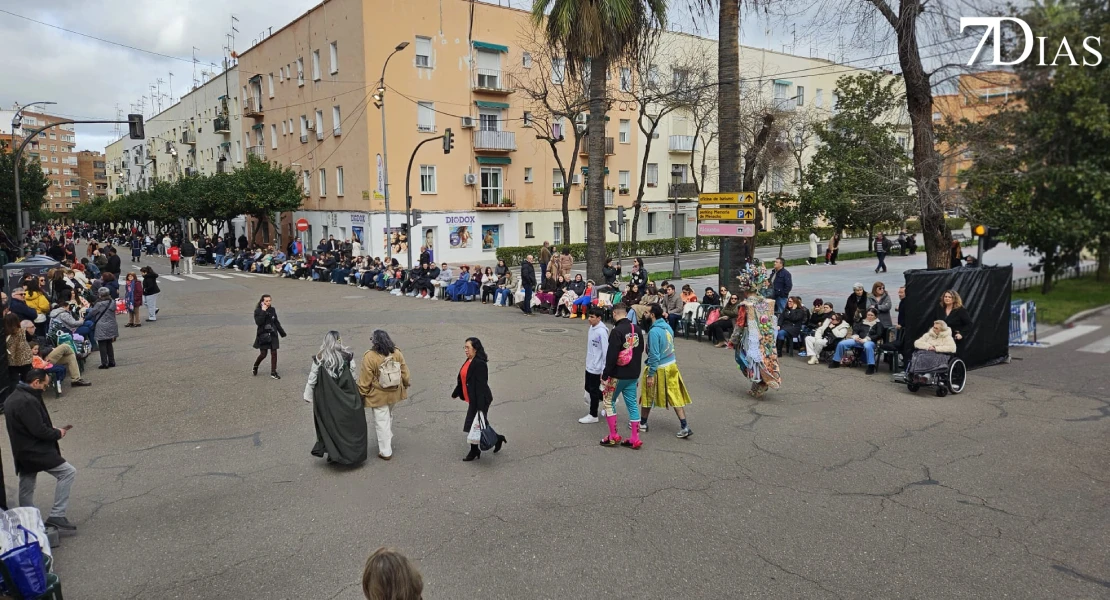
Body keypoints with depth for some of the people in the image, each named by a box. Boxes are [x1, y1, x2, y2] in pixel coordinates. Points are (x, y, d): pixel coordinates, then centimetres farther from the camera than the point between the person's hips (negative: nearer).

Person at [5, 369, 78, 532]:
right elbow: (39, 430, -23)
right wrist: (58, 433, -7)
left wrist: (51, 429, 11)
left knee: (26, 491, 18)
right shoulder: (28, 401, -22)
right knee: (68, 472, -11)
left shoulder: (13, 398, 12)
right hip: (35, 451, -11)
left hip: (23, 451, 11)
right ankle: (56, 516, -10)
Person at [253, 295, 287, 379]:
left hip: (272, 335, 4)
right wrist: (263, 311, -25)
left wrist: (282, 332, 15)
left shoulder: (272, 310, 4)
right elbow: (258, 322, -24)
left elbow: (276, 322, 14)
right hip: (263, 335, -4)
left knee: (274, 353, 1)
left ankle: (273, 372, 9)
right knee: (263, 354, -2)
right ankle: (255, 367, 27)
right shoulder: (258, 311, -8)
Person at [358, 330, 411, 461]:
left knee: (382, 422, 4)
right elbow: (404, 371, 5)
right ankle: (388, 444, 39)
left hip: (378, 396, -5)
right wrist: (407, 383, 22)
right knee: (388, 418, 24)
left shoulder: (370, 357, -22)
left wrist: (361, 394, -3)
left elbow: (365, 379, -16)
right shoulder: (396, 353, -7)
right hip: (393, 393, 5)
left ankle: (385, 452, 10)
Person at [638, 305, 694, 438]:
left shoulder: (654, 331, -21)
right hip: (671, 365, 7)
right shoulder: (667, 326, 3)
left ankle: (642, 424, 28)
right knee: (675, 396, 9)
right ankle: (684, 427, 7)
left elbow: (654, 355, -22)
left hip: (659, 368, -7)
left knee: (647, 396, 13)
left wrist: (650, 375, -18)